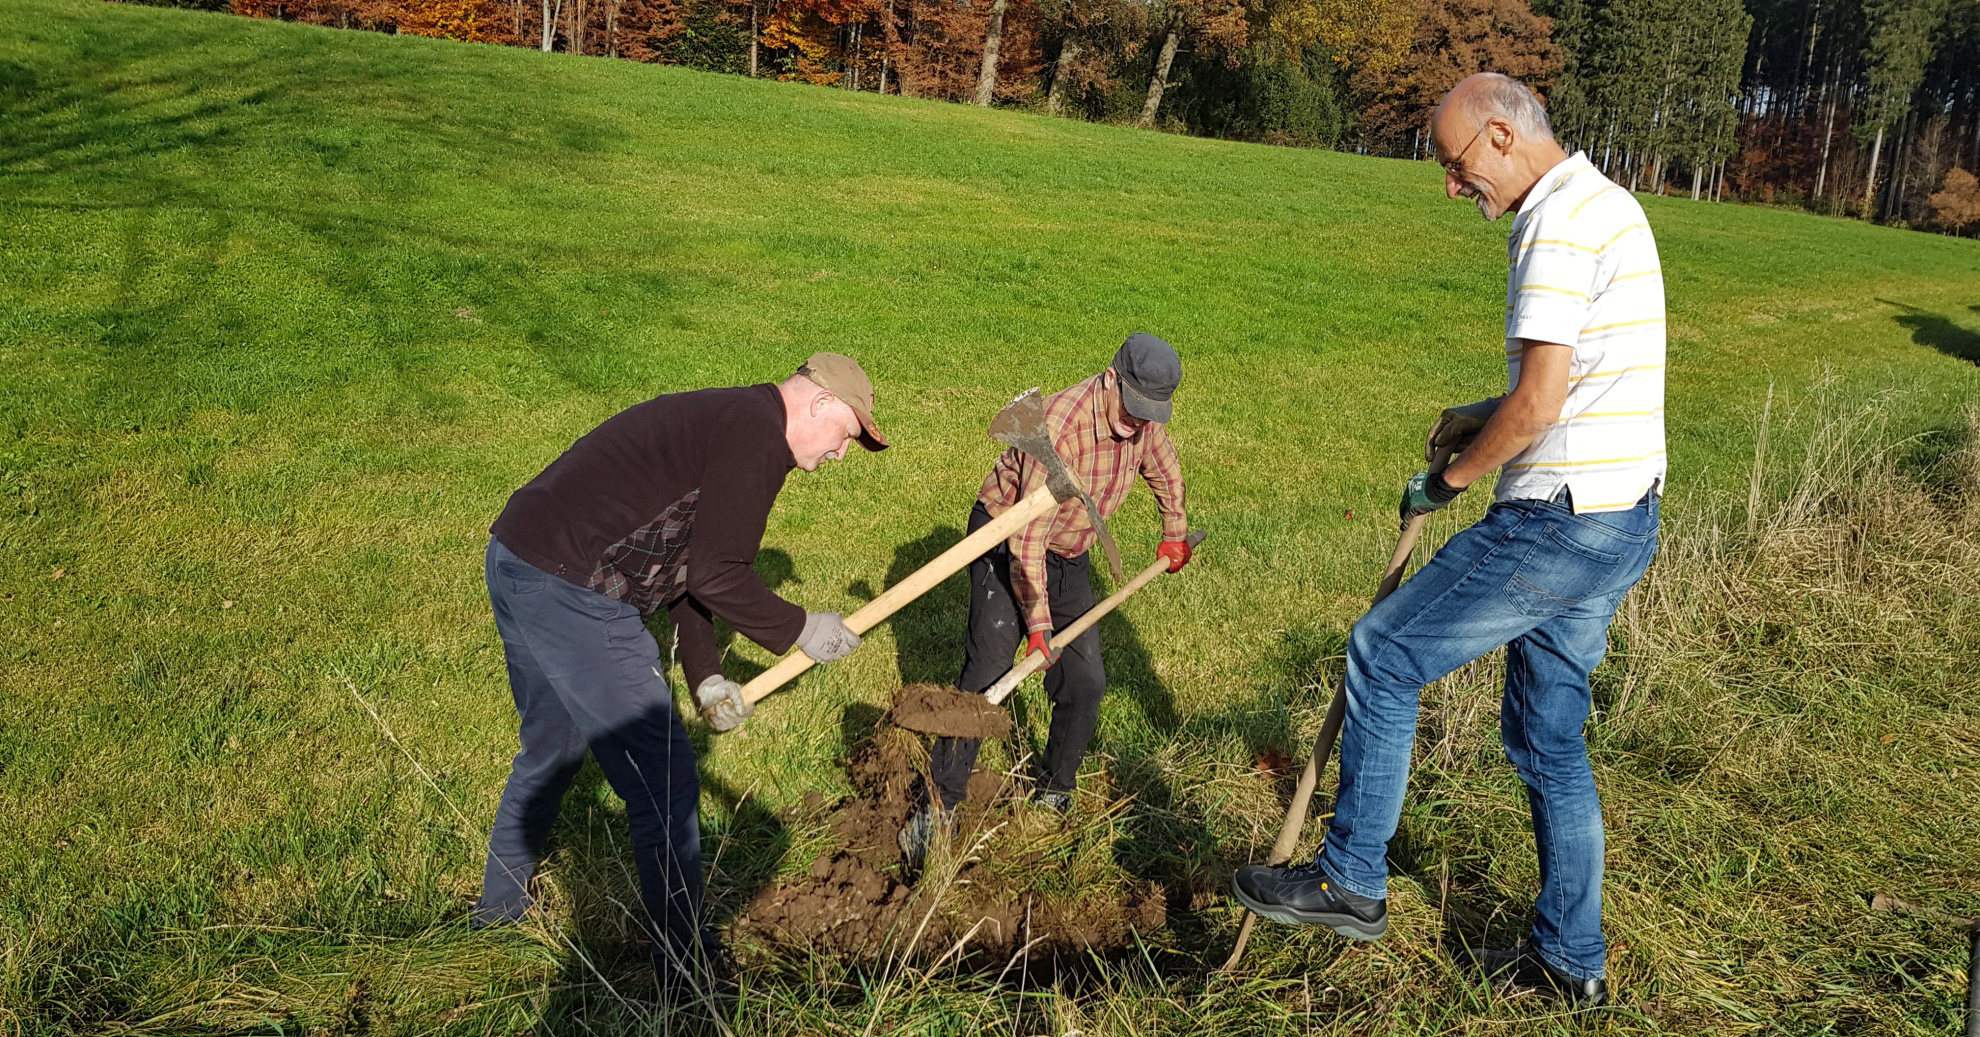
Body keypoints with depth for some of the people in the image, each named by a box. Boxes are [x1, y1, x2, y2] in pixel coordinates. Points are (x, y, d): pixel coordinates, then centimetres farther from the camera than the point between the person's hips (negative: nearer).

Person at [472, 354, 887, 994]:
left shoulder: (725, 422, 19)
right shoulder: (758, 435, -13)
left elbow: (684, 561, 21)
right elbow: (715, 577, -16)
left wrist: (706, 677, 17)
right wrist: (801, 631, -2)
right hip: (571, 592, -11)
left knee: (551, 749, 30)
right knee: (663, 784, -2)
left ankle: (499, 905, 49)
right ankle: (685, 976, 7)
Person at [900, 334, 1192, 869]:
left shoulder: (1145, 421, -10)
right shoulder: (1060, 423, -32)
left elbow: (1166, 473, 16)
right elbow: (1028, 533, -30)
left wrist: (1174, 534, 26)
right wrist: (1037, 620, -27)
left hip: (1068, 558, 7)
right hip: (1006, 544, -7)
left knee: (1084, 684, 3)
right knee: (984, 678, -12)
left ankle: (1056, 796, 21)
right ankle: (938, 808, -3)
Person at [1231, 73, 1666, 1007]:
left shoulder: (1560, 224, -17)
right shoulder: (1605, 206, 16)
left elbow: (1539, 402, -23)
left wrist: (1448, 479, -7)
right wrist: (1487, 418, 14)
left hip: (1560, 523, -10)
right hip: (1619, 520, 10)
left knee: (1382, 654, 1)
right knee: (1549, 736, 17)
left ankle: (1350, 882, 12)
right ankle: (1571, 958, 28)